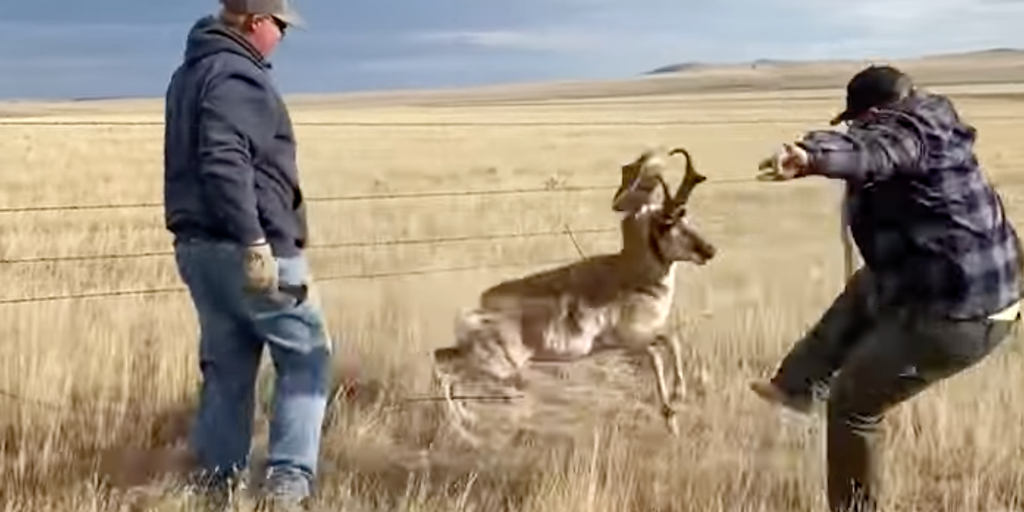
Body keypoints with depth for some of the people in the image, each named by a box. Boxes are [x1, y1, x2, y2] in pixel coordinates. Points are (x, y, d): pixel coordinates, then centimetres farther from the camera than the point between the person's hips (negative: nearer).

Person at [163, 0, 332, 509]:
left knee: (226, 367, 14)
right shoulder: (237, 75, -13)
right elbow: (224, 162, -25)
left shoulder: (191, 72, 19)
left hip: (197, 245, 9)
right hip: (249, 249, -9)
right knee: (306, 355, 2)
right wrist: (255, 242, -27)